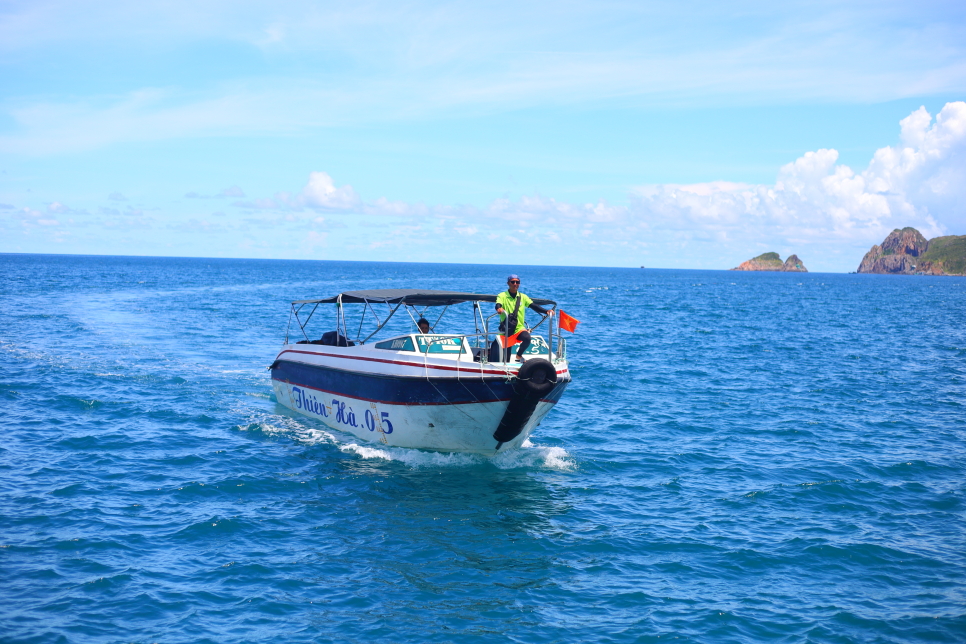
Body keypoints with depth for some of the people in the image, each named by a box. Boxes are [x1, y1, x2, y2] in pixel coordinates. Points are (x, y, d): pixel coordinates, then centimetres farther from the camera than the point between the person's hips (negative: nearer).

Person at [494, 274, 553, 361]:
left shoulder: (523, 297, 9)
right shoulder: (502, 296, -1)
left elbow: (534, 306, -1)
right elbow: (498, 305, -21)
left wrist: (546, 311, -17)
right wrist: (499, 308, -46)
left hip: (519, 328, 2)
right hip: (507, 330, -2)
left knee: (527, 338, -30)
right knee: (506, 358, -4)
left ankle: (519, 355, -3)